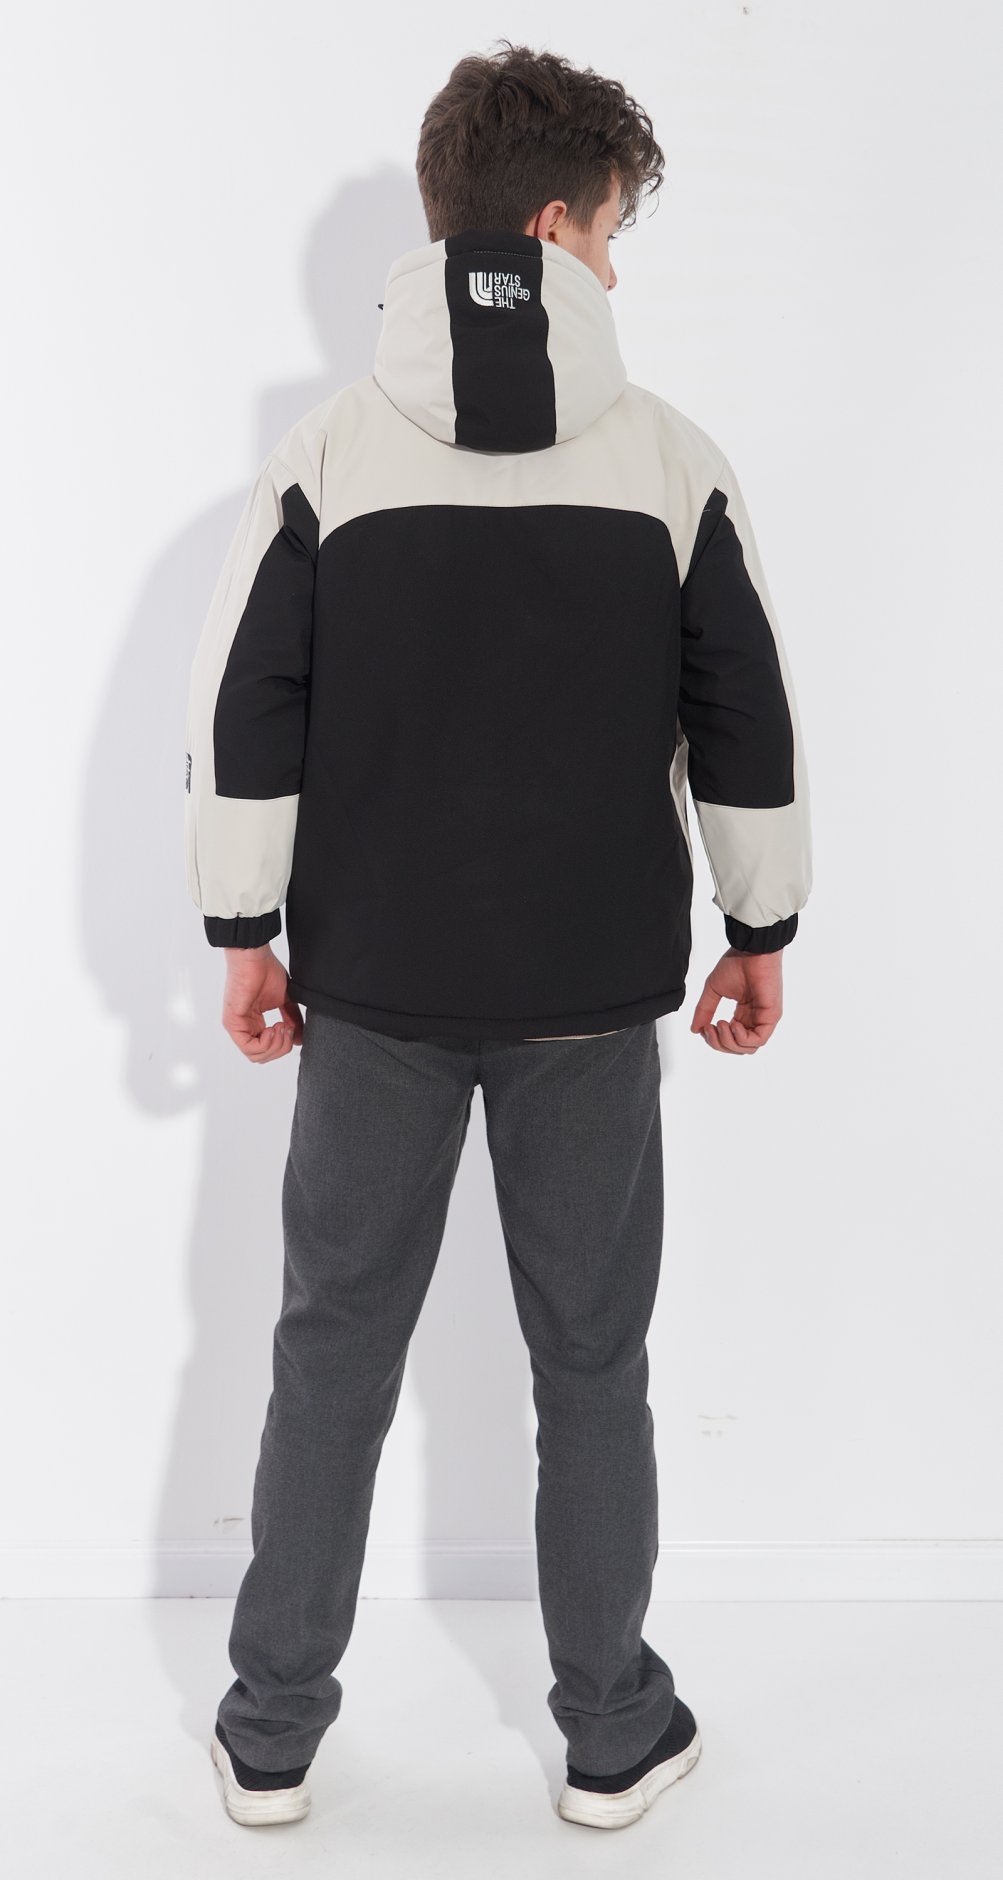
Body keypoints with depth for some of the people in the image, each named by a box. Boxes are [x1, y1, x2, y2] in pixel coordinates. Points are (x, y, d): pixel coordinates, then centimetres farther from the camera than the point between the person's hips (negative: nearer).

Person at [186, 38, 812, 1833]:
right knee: (592, 1363, 12)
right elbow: (746, 722, 0)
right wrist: (763, 929, 12)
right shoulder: (670, 456, -4)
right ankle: (615, 1736, 26)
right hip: (593, 994, 0)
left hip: (373, 983, 1)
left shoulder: (331, 448, -4)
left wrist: (243, 929, 7)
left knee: (335, 1351, 13)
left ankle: (272, 1734, 24)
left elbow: (244, 714, -3)